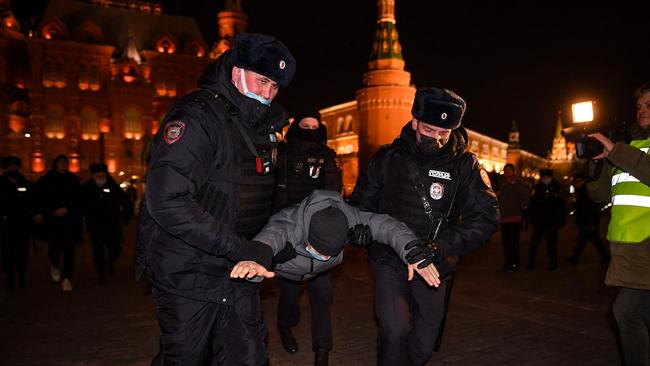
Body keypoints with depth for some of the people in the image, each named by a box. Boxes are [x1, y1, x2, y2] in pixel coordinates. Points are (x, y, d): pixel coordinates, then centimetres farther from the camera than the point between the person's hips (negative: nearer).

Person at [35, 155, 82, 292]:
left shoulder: (73, 180, 7)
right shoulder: (45, 180, 6)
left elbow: (78, 199, 4)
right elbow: (40, 200, 6)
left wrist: (66, 209, -9)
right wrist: (51, 211, -5)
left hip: (70, 219, 0)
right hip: (52, 220, 0)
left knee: (69, 248, -6)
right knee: (55, 247, -5)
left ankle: (66, 278, 1)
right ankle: (55, 265, 29)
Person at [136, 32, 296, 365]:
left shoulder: (263, 127, 8)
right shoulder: (196, 117, -18)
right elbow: (167, 202, -29)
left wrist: (269, 245, 5)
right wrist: (241, 249, -27)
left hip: (239, 275, 7)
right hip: (189, 277, -6)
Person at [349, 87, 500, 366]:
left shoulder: (465, 164, -5)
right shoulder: (387, 158, -2)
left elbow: (486, 217, -13)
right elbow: (361, 204, 8)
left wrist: (441, 246, -26)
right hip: (389, 261, -1)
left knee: (424, 343, 12)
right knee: (395, 330, -20)